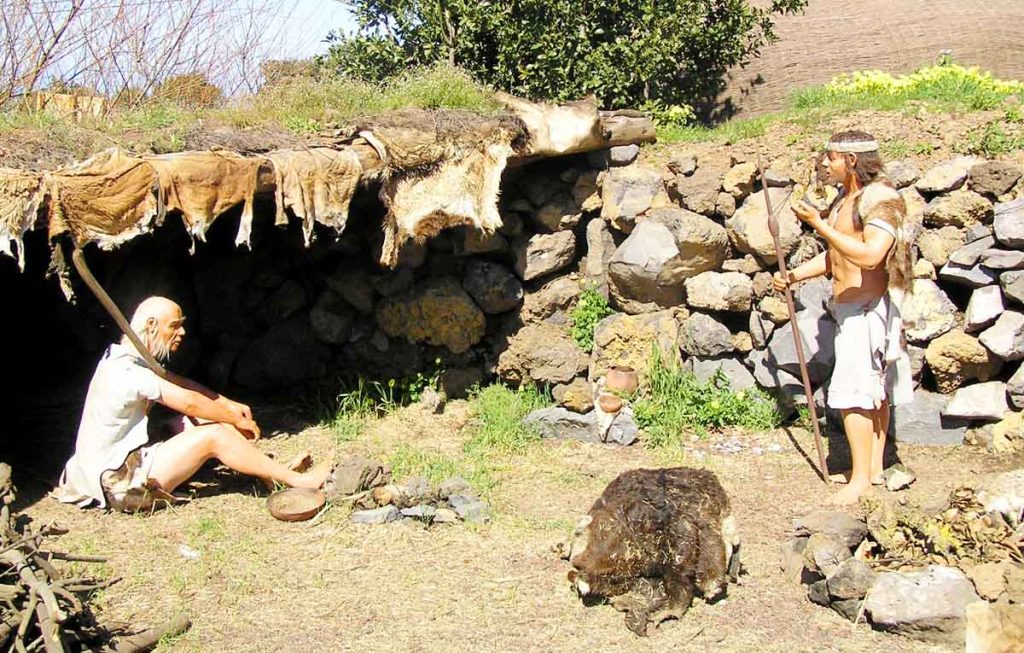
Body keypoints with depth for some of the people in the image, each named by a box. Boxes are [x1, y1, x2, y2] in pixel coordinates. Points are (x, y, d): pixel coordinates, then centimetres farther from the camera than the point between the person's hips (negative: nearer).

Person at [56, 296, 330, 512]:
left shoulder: (127, 359, 8)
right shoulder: (127, 372, -23)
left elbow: (179, 383, 16)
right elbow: (190, 402, -20)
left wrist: (229, 405, 8)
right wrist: (237, 420, -6)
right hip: (120, 484, -10)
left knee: (200, 423, 6)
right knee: (213, 436, -16)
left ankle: (273, 474, 5)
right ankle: (298, 481, -9)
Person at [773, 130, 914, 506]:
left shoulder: (881, 197, -16)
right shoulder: (844, 201, 13)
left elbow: (870, 255, -29)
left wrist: (819, 224, -26)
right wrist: (795, 275, 11)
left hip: (867, 308, -9)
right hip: (849, 307, 10)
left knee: (853, 392, -10)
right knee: (874, 390, 14)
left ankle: (861, 477, -5)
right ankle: (874, 468, 22)